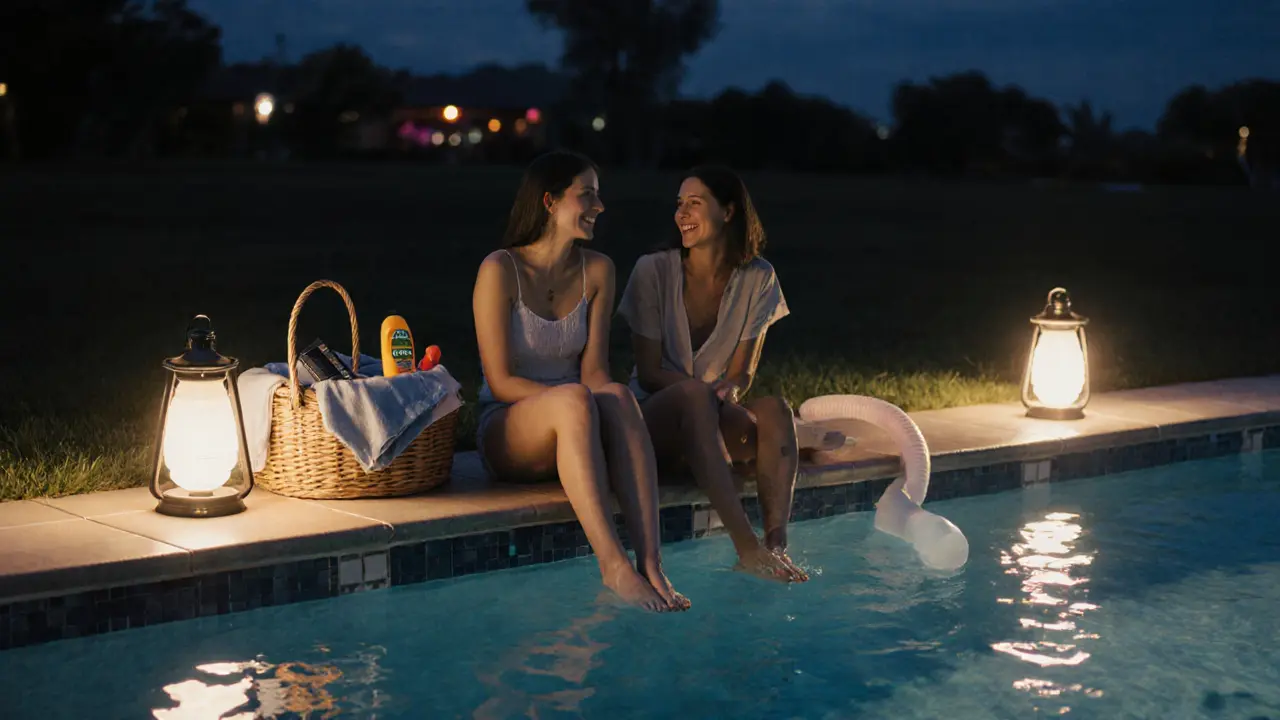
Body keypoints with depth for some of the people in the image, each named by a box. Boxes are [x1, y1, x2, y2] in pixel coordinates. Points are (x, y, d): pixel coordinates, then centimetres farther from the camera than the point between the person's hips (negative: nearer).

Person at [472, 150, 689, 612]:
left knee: (617, 397, -32)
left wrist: (604, 400, -21)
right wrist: (573, 399, -25)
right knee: (574, 400, -37)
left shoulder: (597, 271, 7)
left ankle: (651, 562, -45)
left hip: (570, 436, 4)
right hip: (506, 435, -4)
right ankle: (613, 565, -46)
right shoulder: (501, 270, -9)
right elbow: (500, 381, -12)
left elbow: (593, 371, 2)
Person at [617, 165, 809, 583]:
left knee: (775, 410, -29)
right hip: (655, 420, -3)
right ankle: (747, 548, -49)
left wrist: (728, 392, -23)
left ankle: (776, 546, -43)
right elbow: (649, 374, -8)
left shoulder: (757, 278, 1)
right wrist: (709, 392, -25)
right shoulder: (653, 271, -6)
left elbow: (742, 373, 2)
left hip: (714, 421, 3)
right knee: (694, 394, -38)